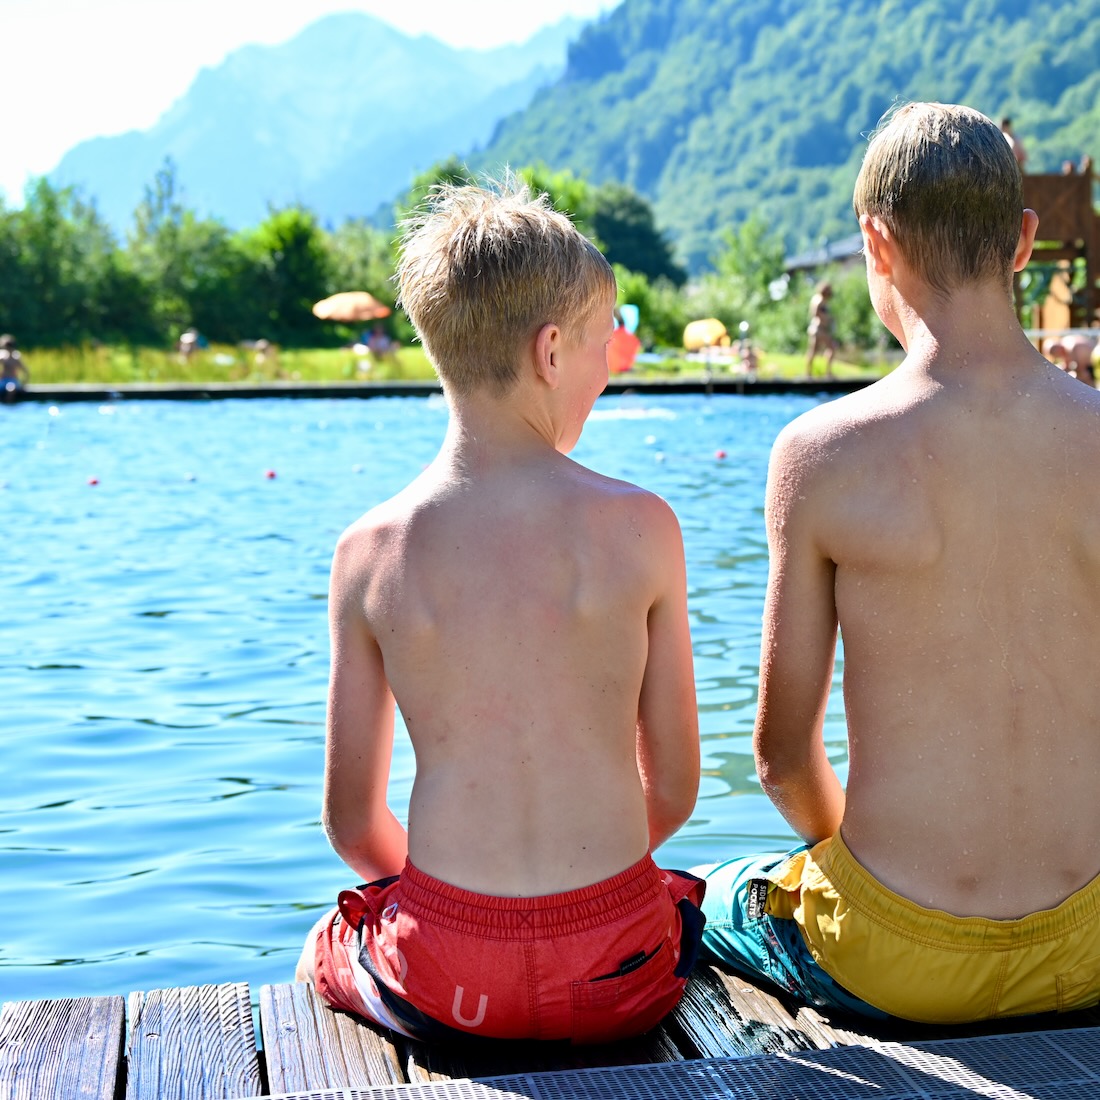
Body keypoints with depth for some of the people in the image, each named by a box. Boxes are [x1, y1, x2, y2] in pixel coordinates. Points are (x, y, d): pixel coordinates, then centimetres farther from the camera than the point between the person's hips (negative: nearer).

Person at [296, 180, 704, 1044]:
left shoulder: (370, 551, -7)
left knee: (319, 960, 35)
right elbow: (675, 791, -2)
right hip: (617, 973, 0)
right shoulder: (639, 527, -10)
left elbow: (351, 820, 0)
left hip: (439, 981, 0)